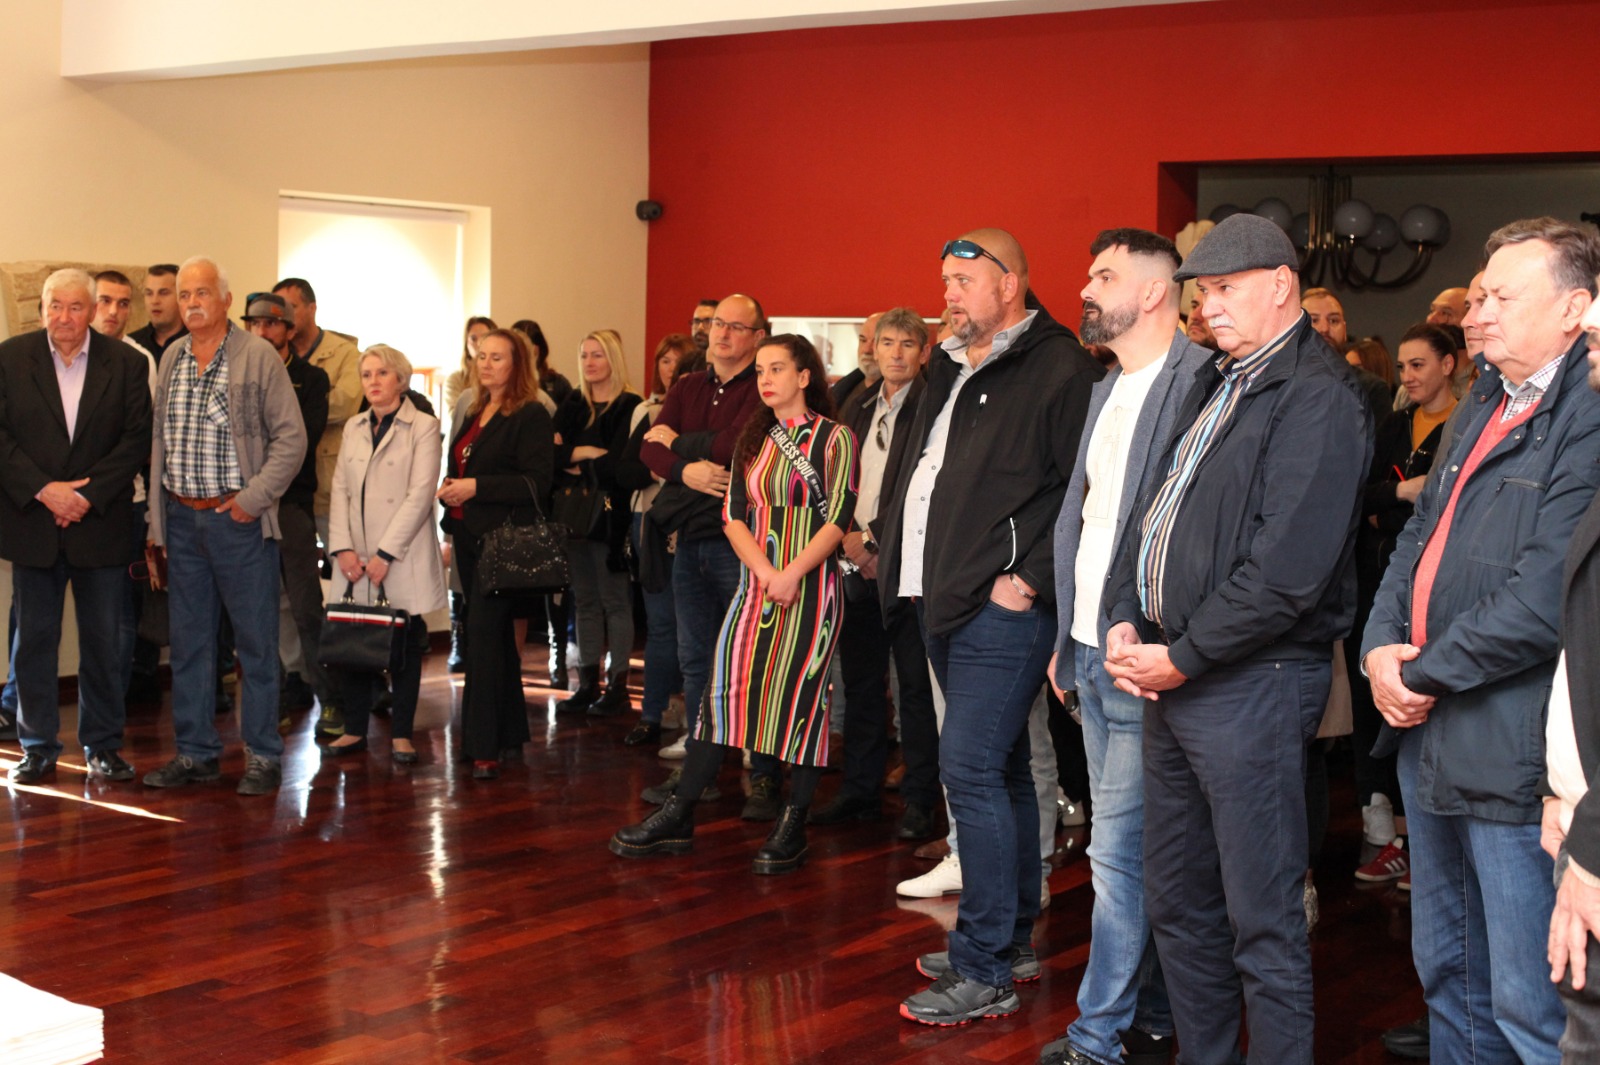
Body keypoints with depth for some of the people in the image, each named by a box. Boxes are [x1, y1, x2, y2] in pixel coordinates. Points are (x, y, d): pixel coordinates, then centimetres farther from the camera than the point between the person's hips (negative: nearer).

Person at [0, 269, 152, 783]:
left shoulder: (127, 363, 0)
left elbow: (136, 439, -3)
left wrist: (88, 495, -12)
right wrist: (44, 490, -14)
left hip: (101, 523, 0)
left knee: (106, 640, 6)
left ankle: (103, 745, 17)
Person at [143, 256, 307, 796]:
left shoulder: (258, 356, -4)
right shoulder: (171, 359, 11)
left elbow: (291, 437, -7)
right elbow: (159, 440, 13)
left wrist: (253, 498, -13)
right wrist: (157, 521, 9)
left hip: (238, 517, -5)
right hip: (181, 518, 5)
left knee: (255, 639, 1)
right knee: (188, 639, 10)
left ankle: (263, 755, 9)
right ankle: (195, 752, 20)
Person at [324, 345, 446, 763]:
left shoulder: (423, 427, -3)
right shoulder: (353, 428, 14)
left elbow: (420, 495, -10)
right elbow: (340, 490, 10)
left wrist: (385, 554, -14)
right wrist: (342, 548, -4)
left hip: (403, 560, -4)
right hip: (356, 561, 4)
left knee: (405, 645, 1)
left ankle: (401, 733, 9)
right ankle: (355, 729, 13)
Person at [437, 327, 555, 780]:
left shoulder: (531, 416, -8)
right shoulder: (475, 414, 18)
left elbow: (537, 482, -17)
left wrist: (476, 487, -19)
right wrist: (448, 487, 3)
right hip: (469, 536, 9)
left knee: (484, 632, -12)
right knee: (496, 636, 13)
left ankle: (485, 746, -9)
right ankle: (510, 735, 22)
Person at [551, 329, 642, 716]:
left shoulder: (629, 407, -6)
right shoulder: (573, 405, 13)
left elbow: (616, 466, -15)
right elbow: (550, 453, 2)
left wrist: (575, 465, -4)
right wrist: (585, 452, -13)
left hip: (610, 518, -6)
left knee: (615, 602, -1)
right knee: (584, 602, 9)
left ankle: (617, 686, 5)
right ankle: (588, 684, 14)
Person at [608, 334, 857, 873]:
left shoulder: (834, 438, -1)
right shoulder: (753, 438, 14)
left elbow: (838, 519, -8)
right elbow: (734, 514, 6)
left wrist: (791, 575, -18)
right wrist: (766, 573, -10)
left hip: (811, 586, -4)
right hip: (754, 585, 5)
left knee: (802, 696, -4)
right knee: (723, 691, 1)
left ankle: (792, 828, 6)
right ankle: (678, 817, 5)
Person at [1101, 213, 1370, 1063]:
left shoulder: (1316, 397, -13)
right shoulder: (1216, 386, 17)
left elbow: (1288, 570, -20)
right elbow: (1153, 514, 19)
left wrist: (1182, 659, -15)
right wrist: (1125, 622, 3)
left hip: (1254, 682, -9)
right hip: (1174, 676, 9)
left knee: (1262, 920, -3)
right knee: (1176, 902, 16)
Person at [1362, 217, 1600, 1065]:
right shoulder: (1485, 405, 16)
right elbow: (1421, 534, 19)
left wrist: (1426, 674, -12)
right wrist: (1383, 647, 2)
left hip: (1513, 757, -9)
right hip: (1431, 740, 9)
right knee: (1446, 972, 20)